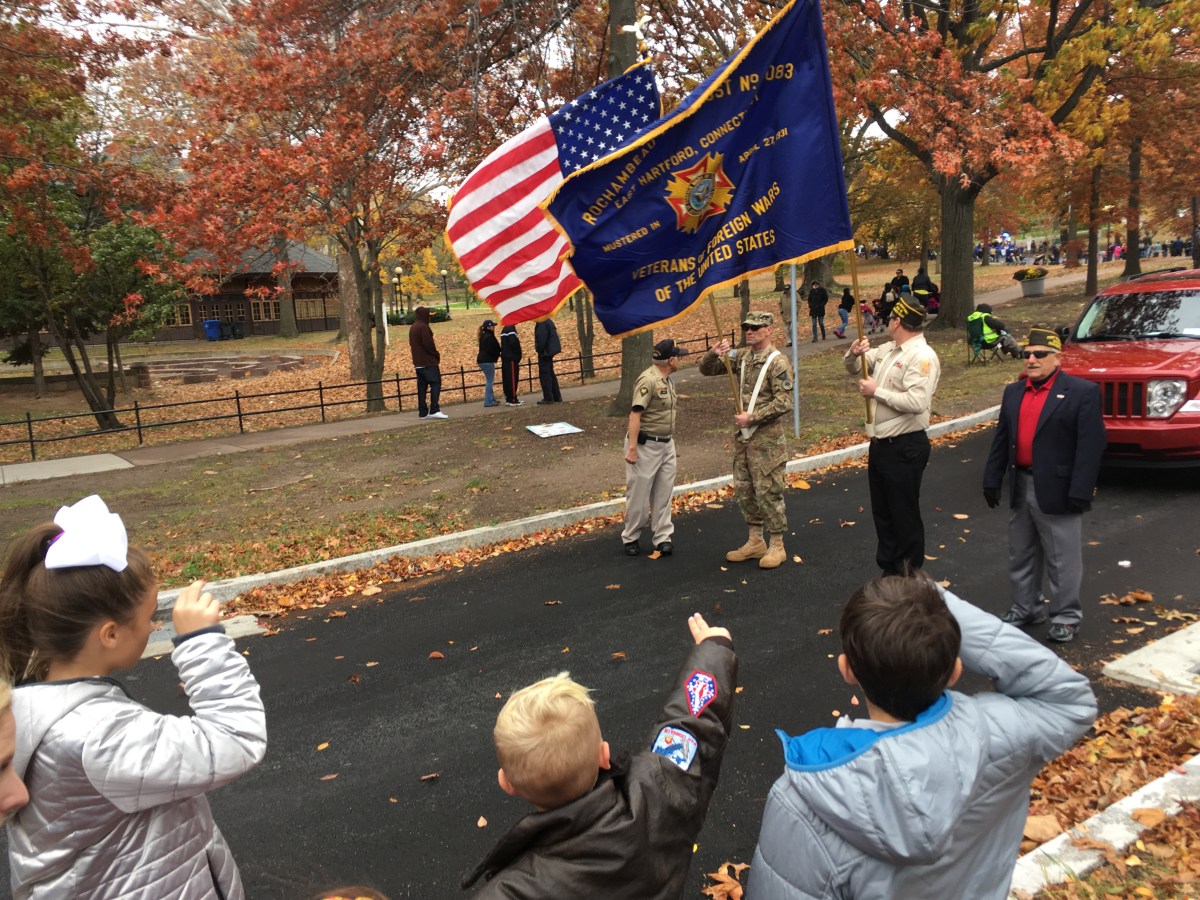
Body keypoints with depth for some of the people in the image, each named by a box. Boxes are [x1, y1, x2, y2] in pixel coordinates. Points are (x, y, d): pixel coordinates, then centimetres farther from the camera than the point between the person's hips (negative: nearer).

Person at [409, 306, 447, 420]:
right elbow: (428, 344, -19)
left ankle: (423, 412, 7)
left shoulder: (412, 327, 15)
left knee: (422, 387, 8)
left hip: (418, 362, 9)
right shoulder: (423, 327, -13)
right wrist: (437, 355, -3)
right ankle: (434, 410, -15)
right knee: (435, 383, -8)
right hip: (428, 362, -9)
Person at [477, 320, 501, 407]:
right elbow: (491, 350, -20)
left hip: (482, 360, 10)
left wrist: (497, 355, 9)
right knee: (490, 381, -6)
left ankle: (491, 399, 23)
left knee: (489, 381, 17)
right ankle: (488, 401, -6)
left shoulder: (484, 336, 15)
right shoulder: (489, 337, -16)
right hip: (487, 361, -10)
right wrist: (498, 355, -1)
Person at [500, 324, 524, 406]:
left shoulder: (505, 329, 16)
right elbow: (513, 343, -22)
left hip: (505, 358, 10)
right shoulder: (511, 329, -15)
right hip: (511, 359, -10)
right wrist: (518, 355, -8)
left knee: (507, 379, 11)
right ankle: (513, 400, -7)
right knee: (513, 378, -7)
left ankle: (509, 398, 16)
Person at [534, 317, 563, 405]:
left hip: (545, 352, -10)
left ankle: (548, 398, -4)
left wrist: (540, 350, -13)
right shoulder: (548, 321, 13)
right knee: (550, 374, 16)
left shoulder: (541, 323, -17)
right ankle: (557, 397, 19)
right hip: (550, 351, 10)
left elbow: (542, 338, -23)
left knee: (544, 374, -5)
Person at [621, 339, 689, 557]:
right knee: (638, 493, 2)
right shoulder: (648, 380, -18)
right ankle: (630, 538, 17)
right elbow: (635, 414, -22)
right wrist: (632, 448, -25)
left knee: (664, 493, 10)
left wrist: (670, 441, 17)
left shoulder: (668, 380, 10)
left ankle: (662, 537, 19)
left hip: (666, 444, 8)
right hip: (645, 445, -8)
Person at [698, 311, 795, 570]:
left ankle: (777, 547, 12)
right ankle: (755, 542, 27)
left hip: (767, 439, -7)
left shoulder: (777, 362, -12)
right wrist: (713, 354, -12)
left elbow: (784, 403, -19)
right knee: (743, 489, 14)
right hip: (742, 436, 8)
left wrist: (752, 417, -20)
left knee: (768, 491, -1)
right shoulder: (742, 357, 8)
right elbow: (706, 370, 9)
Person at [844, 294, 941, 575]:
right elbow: (856, 370, 21)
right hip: (880, 444, 9)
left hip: (905, 447, -9)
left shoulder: (922, 356, -18)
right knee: (882, 512, 18)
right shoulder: (887, 349, 10)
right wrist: (853, 354, -2)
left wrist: (877, 391, -19)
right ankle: (889, 570, 33)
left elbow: (916, 402, -29)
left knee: (904, 514, 4)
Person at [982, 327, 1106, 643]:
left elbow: (1091, 445, -14)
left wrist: (1080, 492, -18)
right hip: (1021, 487, 6)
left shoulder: (1082, 392, -9)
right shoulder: (1014, 392, 10)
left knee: (1063, 560, 4)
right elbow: (1001, 439, 11)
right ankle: (1025, 608, 31)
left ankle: (1066, 616, 18)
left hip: (1057, 492, -6)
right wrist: (992, 480, 7)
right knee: (1021, 555, 17)